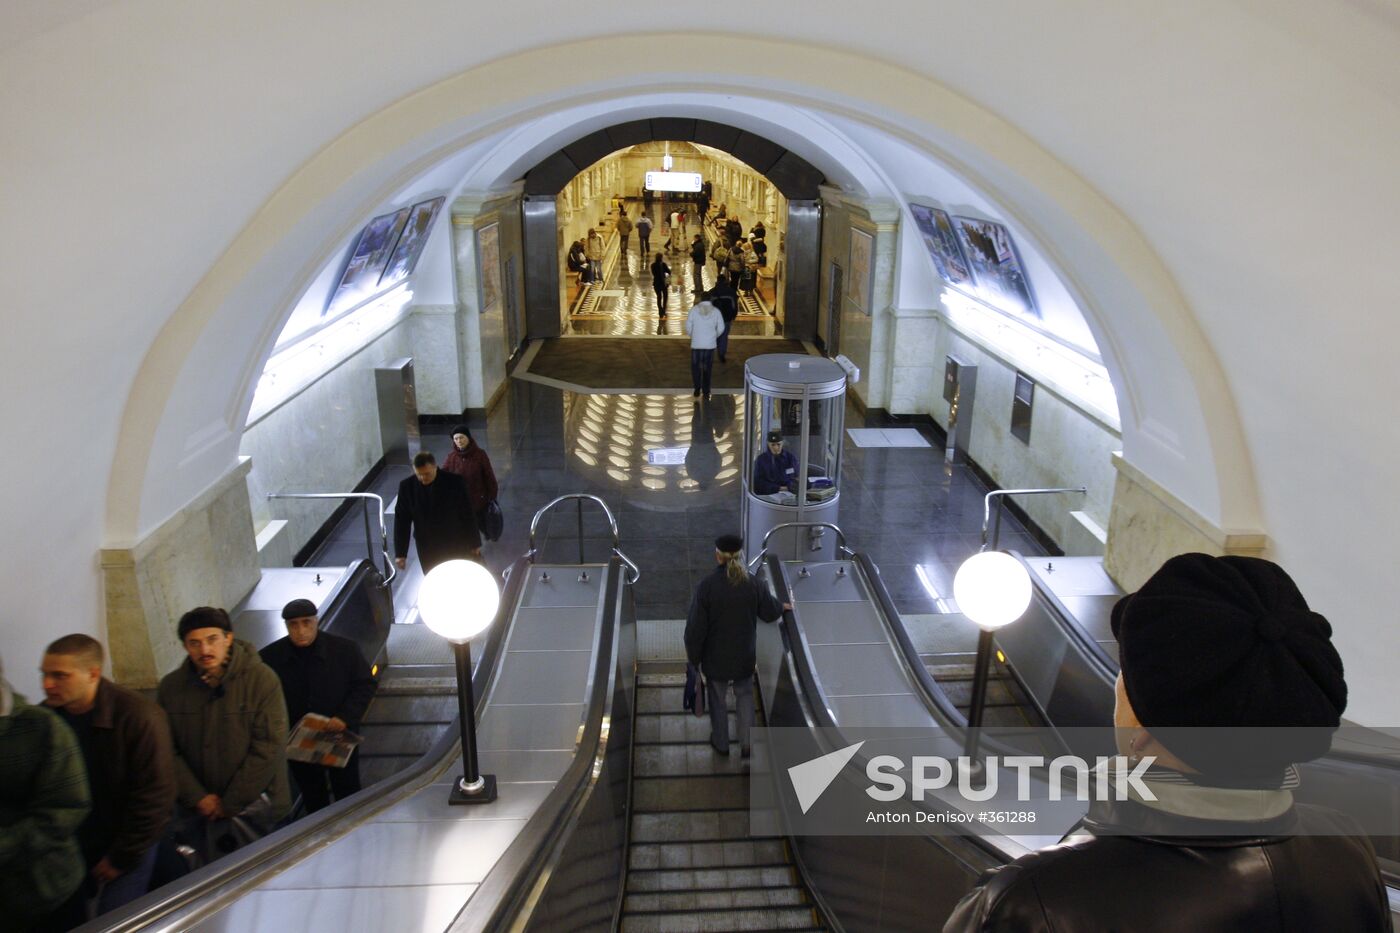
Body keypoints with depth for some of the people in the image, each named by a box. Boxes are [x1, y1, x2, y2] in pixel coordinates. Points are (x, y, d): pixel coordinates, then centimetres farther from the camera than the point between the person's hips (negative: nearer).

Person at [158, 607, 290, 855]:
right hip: (195, 809, 3)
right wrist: (198, 798, -9)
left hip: (253, 805, -3)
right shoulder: (170, 686, 0)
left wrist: (231, 804, -12)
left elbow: (268, 749, -14)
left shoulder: (262, 679, -13)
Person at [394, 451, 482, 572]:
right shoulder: (406, 486, -10)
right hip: (427, 550, 1)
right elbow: (401, 520, -3)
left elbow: (468, 514, -6)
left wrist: (474, 543, 0)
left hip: (457, 545, -1)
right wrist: (400, 553, -4)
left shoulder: (455, 482, -15)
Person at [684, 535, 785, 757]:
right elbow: (769, 613, 1)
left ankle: (721, 743, 36)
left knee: (718, 699, 20)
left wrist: (693, 656, -2)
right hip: (744, 656, 2)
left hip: (715, 657, -2)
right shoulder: (752, 584, -15)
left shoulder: (706, 586, -23)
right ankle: (746, 744, 26)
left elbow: (695, 627, -17)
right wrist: (782, 607, 25)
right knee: (744, 695, 24)